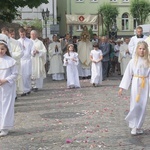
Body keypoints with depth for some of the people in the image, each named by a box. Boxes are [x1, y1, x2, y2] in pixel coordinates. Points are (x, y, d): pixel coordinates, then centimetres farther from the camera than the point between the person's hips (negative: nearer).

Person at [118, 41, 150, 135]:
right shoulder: (133, 61, -1)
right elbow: (127, 74, 0)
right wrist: (122, 87, -2)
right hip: (136, 85, -1)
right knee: (135, 105, -4)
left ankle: (139, 126, 19)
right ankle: (133, 126, 10)